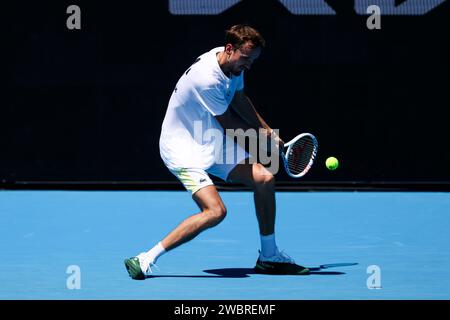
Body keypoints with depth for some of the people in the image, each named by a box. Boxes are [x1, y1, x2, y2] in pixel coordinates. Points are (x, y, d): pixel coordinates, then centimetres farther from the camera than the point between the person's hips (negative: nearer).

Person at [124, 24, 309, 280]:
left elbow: (239, 100, 20)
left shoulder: (234, 63, -1)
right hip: (184, 147, -9)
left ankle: (269, 257, 15)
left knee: (264, 179, 0)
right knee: (215, 211, -26)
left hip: (212, 139, 9)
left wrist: (268, 132, 14)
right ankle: (145, 260, -19)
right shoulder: (208, 80, -29)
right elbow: (228, 123, -14)